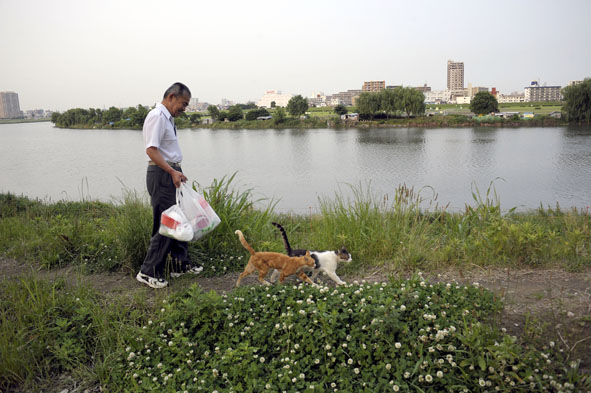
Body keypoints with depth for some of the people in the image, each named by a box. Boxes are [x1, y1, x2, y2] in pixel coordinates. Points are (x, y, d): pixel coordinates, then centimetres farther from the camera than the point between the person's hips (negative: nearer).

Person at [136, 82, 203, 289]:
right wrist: (173, 172, -27)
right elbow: (151, 150, -23)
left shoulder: (167, 117, 17)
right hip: (161, 174, -11)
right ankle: (149, 272, 2)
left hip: (171, 173, 11)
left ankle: (181, 264, 26)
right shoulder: (157, 116, -14)